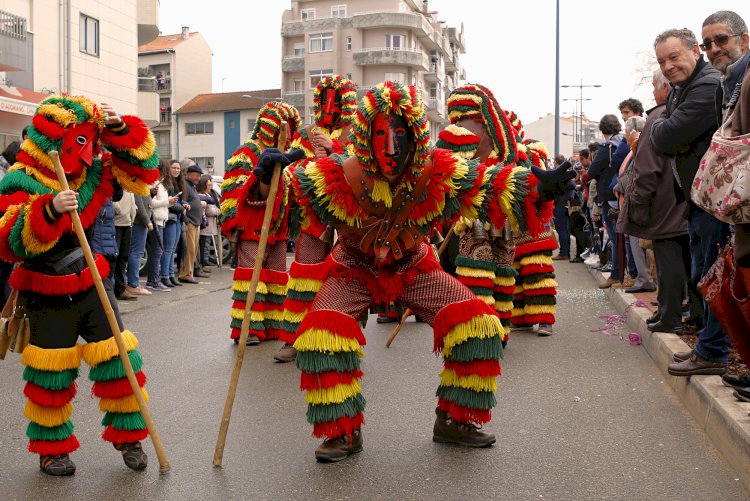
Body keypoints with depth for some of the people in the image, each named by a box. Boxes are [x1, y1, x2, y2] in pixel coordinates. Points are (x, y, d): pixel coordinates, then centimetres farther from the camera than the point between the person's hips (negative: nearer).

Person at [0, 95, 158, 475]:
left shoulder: (94, 171, -1)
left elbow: (143, 169, 2)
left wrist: (120, 130, -12)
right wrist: (49, 210, -42)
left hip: (92, 285, 4)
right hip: (48, 297, -4)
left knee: (118, 361, 3)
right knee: (51, 375, 5)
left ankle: (127, 435, 21)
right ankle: (51, 447, 27)